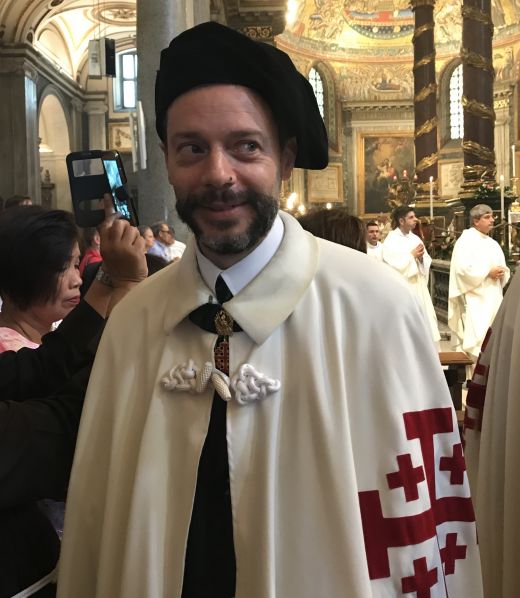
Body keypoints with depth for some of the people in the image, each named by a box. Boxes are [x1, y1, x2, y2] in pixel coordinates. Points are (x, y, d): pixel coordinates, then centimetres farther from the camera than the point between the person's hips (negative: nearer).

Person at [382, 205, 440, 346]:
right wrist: (412, 255, -11)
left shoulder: (415, 238, 12)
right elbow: (394, 264, -18)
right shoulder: (391, 240, -7)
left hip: (418, 287, 7)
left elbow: (427, 262, 12)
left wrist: (421, 256, -9)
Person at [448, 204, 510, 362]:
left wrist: (502, 272, -5)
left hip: (493, 299, 8)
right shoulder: (465, 241, -7)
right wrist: (488, 272, -16)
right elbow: (463, 269, -19)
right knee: (476, 339, -11)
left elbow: (504, 269, 19)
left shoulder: (492, 243, 16)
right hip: (474, 300, -8)